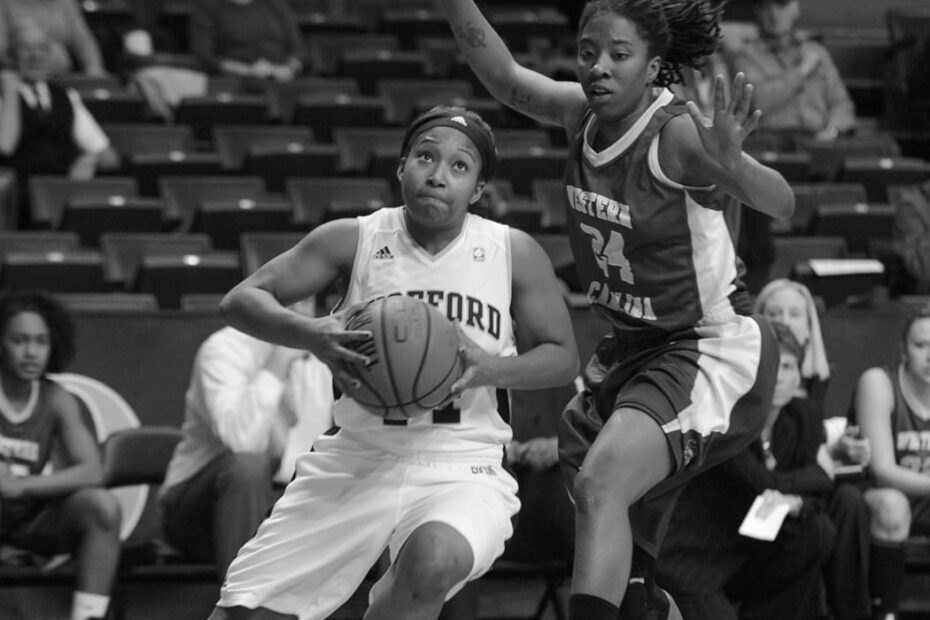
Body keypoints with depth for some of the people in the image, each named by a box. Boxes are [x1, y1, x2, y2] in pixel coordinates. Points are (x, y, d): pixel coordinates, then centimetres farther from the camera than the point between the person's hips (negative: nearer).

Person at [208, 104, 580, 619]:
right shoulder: (354, 239, -2)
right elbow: (241, 301, -2)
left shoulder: (513, 253, -1)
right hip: (356, 460, 1)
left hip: (462, 473, -1)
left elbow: (562, 358, 6)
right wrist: (313, 336, -23)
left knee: (432, 562, -36)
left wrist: (490, 370, -15)